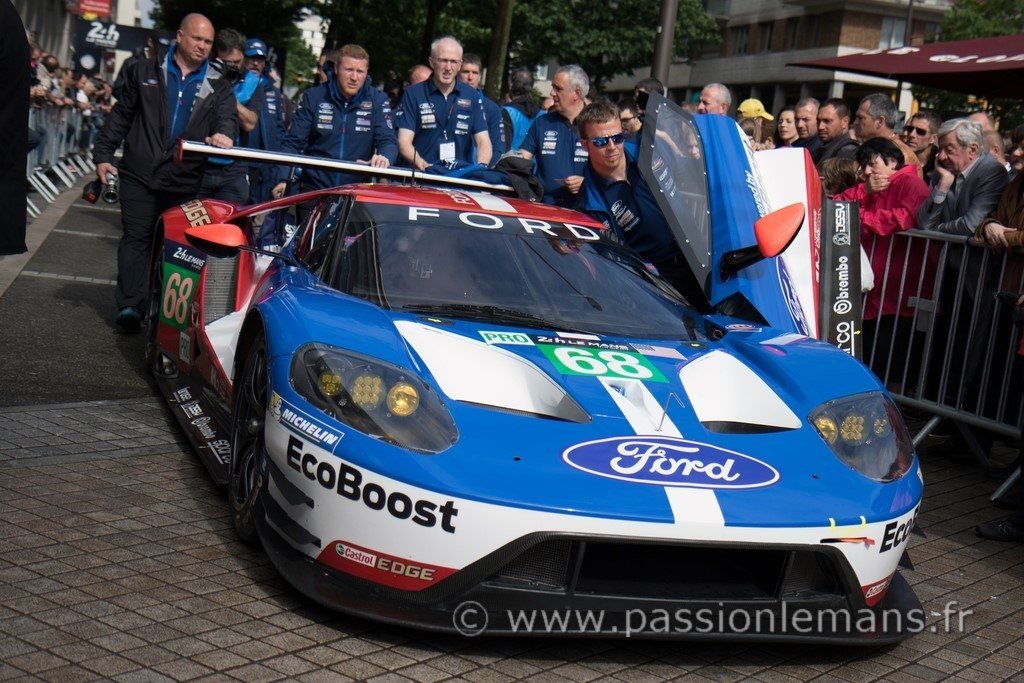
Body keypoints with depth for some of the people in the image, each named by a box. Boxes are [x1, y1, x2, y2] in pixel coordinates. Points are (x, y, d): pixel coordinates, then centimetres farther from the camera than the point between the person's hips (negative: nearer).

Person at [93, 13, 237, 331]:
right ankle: (130, 305, -6)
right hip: (140, 174, -1)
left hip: (185, 182, 1)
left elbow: (228, 117, -6)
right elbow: (121, 116, 11)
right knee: (136, 238, -3)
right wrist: (103, 155, 4)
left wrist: (224, 133, -31)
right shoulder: (146, 72, 8)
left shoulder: (218, 86, 10)